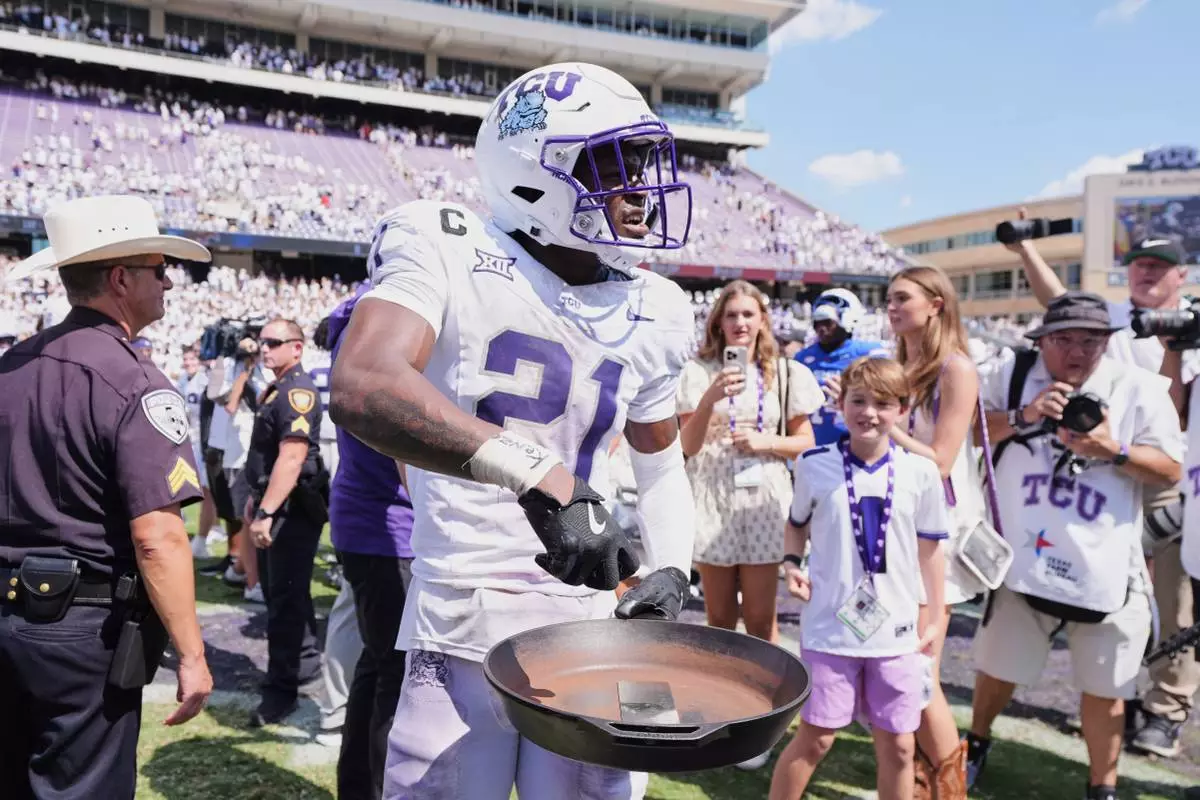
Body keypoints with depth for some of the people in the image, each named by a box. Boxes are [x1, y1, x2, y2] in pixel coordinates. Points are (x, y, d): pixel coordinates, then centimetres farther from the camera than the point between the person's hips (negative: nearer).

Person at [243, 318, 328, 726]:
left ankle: (281, 689, 4)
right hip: (273, 505, 11)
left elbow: (292, 457, -25)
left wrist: (266, 513, -27)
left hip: (293, 509, -11)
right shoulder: (276, 390, 16)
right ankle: (306, 662, 33)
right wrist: (256, 499, 24)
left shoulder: (298, 391, -17)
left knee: (286, 598, -4)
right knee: (278, 592, 19)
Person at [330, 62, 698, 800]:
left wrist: (671, 569, 2)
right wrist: (539, 474, -38)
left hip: (591, 629, 5)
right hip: (462, 631, -4)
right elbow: (363, 388, -31)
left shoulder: (650, 316, 4)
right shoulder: (450, 253, -11)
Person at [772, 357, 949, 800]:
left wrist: (933, 619, 7)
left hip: (897, 630, 2)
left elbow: (929, 549, 5)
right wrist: (792, 562, -6)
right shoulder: (814, 465, -4)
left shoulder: (920, 472, -3)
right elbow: (797, 523, 12)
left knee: (897, 746, 11)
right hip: (830, 625, -1)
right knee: (816, 737, 7)